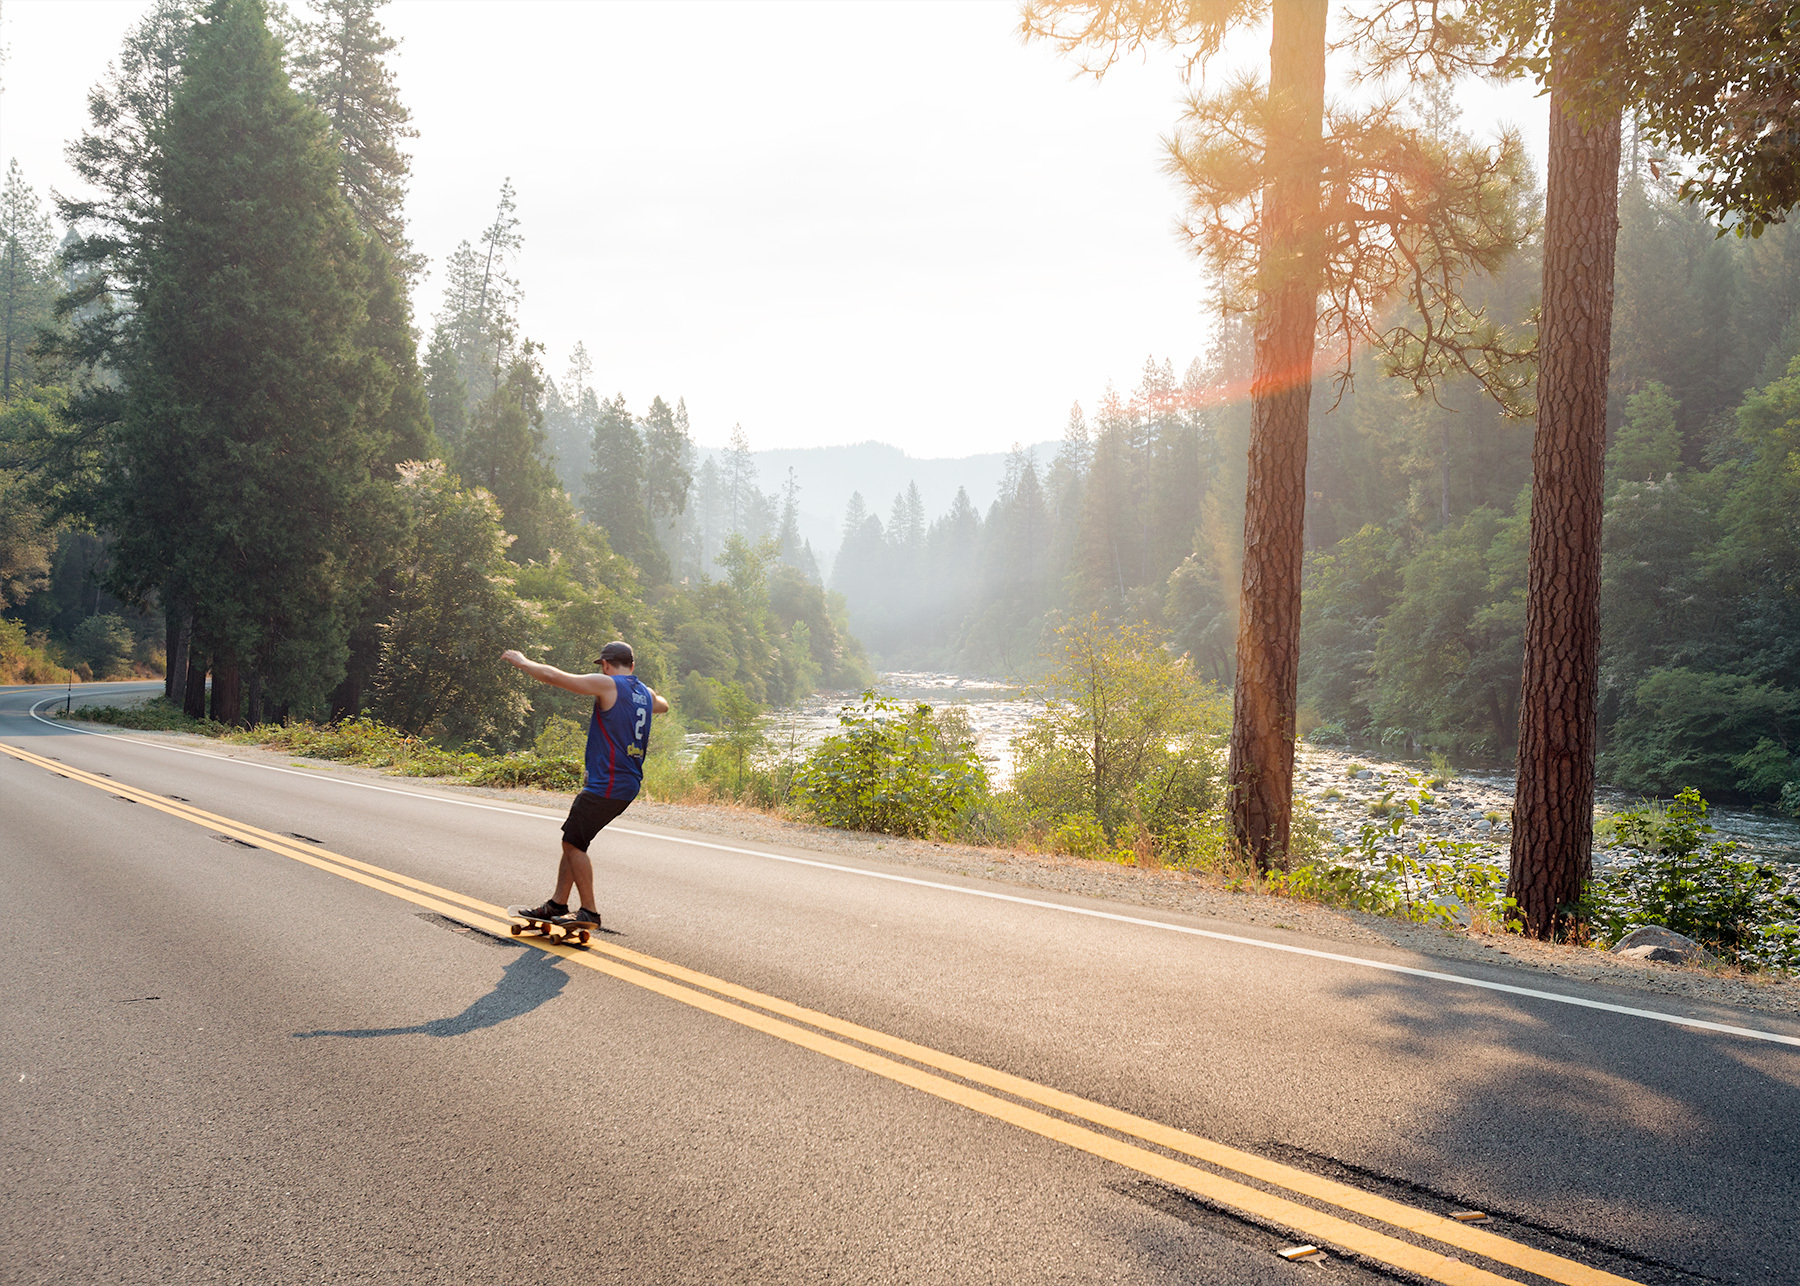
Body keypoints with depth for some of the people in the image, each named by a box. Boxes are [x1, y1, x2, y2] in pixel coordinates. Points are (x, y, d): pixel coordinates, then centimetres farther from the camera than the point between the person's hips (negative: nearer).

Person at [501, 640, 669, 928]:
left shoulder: (607, 685, -10)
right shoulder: (646, 693, 14)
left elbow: (552, 676, -11)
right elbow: (662, 706, 41)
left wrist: (522, 661, 5)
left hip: (606, 785, -9)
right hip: (628, 784, 9)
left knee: (573, 843, -2)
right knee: (572, 840, 15)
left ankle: (589, 913, 1)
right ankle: (557, 905, 19)